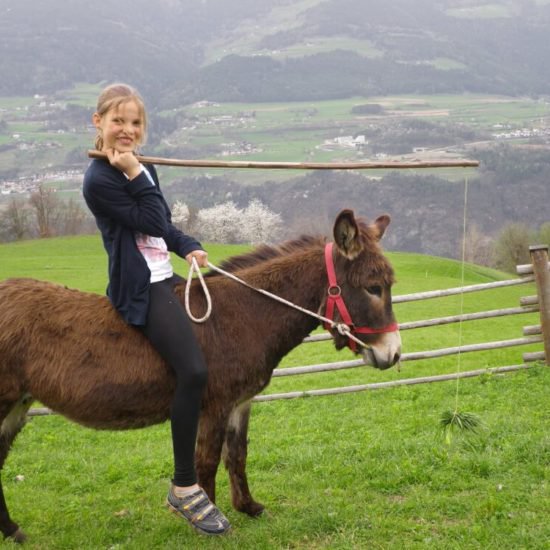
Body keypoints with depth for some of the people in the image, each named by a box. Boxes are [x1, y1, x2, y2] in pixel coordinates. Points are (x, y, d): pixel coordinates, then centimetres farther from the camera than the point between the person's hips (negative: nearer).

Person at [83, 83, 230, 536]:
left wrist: (188, 247, 7)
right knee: (194, 371, -25)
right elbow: (150, 221, -16)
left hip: (164, 278, 10)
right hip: (140, 288, -10)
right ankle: (184, 489, -12)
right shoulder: (99, 180, -13)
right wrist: (137, 176, -19)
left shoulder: (141, 169, 15)